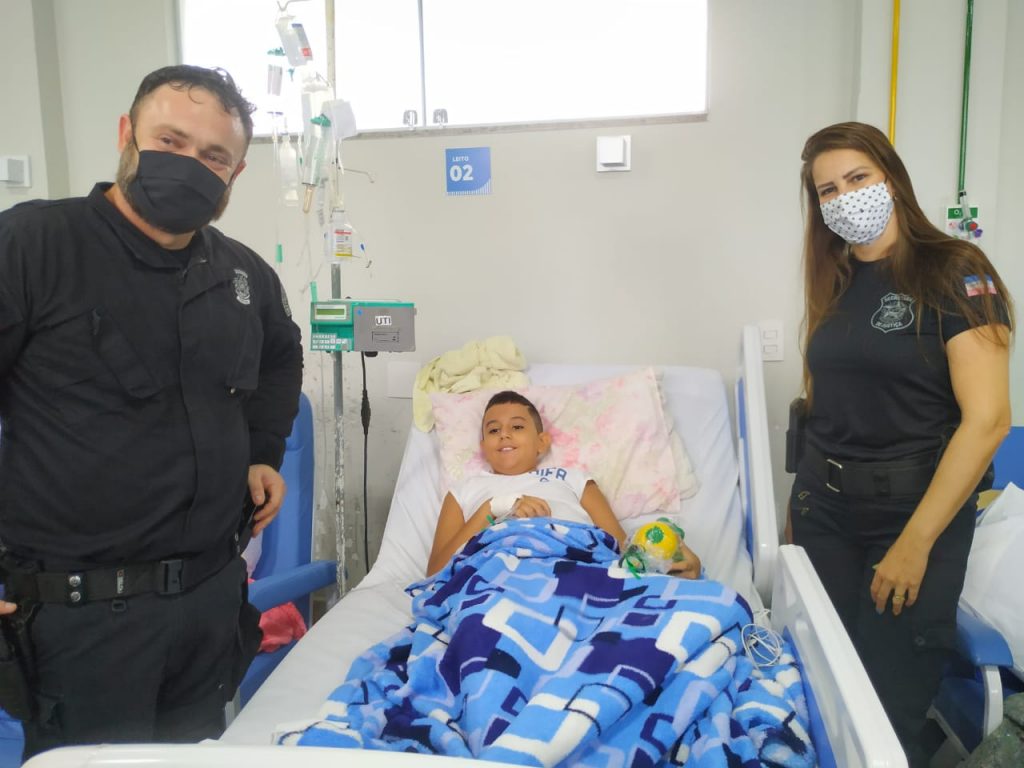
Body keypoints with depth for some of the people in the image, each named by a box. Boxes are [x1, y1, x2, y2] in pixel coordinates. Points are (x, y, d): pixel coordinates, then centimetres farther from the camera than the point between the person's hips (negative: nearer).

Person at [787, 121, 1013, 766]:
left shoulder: (954, 273, -9)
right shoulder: (834, 282, 9)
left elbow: (987, 420, -16)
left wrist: (914, 544, -17)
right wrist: (805, 498, 5)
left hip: (913, 507, -5)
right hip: (823, 503, 5)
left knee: (890, 706, 1)